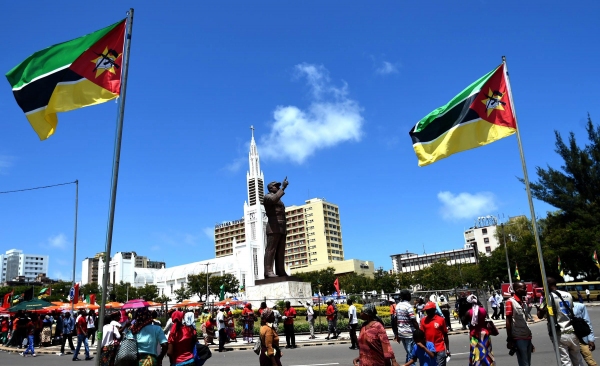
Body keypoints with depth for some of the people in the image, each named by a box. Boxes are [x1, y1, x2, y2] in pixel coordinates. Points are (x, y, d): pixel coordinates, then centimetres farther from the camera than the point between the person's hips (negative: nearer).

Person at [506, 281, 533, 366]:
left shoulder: (524, 303, 13)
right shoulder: (511, 302, -10)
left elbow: (525, 321, 16)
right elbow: (508, 321, -11)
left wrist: (530, 339, 17)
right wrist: (509, 339, -14)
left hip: (527, 337, 7)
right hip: (518, 338, -7)